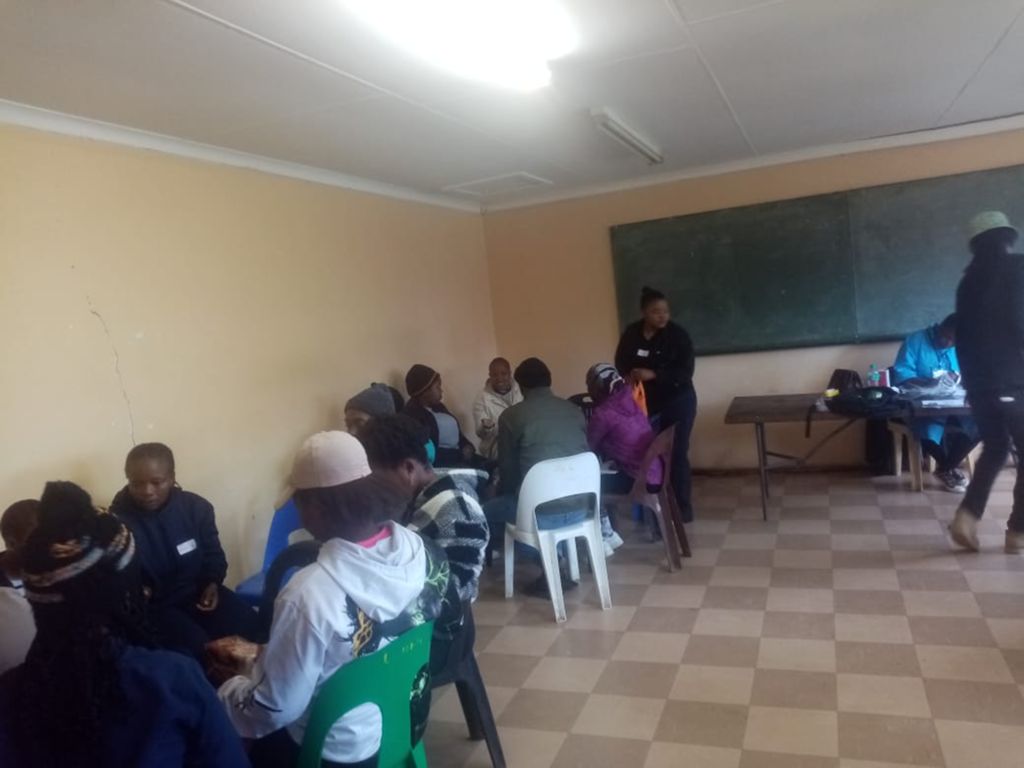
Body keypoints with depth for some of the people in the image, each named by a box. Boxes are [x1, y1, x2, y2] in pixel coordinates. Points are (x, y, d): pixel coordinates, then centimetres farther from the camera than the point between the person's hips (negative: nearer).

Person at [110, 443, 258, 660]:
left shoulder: (196, 507, -3)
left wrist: (213, 583, -8)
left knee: (248, 625, -16)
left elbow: (213, 554, 10)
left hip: (197, 592, 4)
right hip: (153, 605, -3)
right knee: (197, 646, -28)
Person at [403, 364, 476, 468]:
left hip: (457, 455, 9)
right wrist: (460, 454, -17)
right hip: (438, 463, -9)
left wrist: (467, 446, -1)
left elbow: (457, 433, 21)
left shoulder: (438, 406, 16)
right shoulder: (412, 414, -12)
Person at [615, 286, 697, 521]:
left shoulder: (678, 334, -14)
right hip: (647, 403, 3)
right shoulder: (631, 334, -3)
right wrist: (629, 376, -16)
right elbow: (621, 363, 7)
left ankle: (682, 506, 11)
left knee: (677, 454, -2)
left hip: (678, 402, -3)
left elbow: (685, 371, -18)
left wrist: (654, 375, -29)